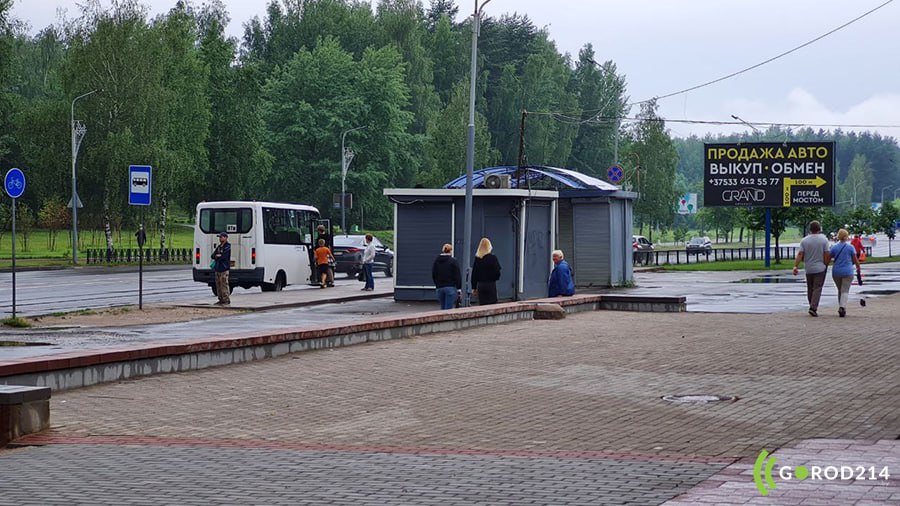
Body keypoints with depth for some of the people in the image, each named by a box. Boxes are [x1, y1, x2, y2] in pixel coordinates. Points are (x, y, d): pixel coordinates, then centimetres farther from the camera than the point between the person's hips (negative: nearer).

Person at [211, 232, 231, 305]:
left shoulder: (227, 247, -7)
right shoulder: (219, 247, 19)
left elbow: (224, 256, -18)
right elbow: (213, 256, 14)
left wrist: (217, 256, -1)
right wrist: (218, 256, -7)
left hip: (224, 269, -9)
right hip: (218, 268, 9)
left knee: (224, 284, -10)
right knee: (218, 285, 9)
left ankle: (227, 300, -8)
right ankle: (221, 299, 14)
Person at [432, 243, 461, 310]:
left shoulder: (436, 261, 8)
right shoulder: (453, 261, -6)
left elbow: (433, 275, 13)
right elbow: (457, 276, -6)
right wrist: (458, 288, 2)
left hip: (439, 288, 4)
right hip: (451, 287, -4)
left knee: (443, 308, 14)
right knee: (448, 309, -6)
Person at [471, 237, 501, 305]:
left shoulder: (477, 258, 3)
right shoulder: (492, 257, -9)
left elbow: (474, 274, 7)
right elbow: (497, 271, -10)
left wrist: (474, 288, 14)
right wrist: (495, 277, 13)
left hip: (480, 285, 4)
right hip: (491, 285, -4)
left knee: (482, 305, 8)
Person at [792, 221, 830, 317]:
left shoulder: (804, 240, -1)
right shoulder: (824, 240, -6)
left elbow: (800, 255, -7)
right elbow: (826, 255, -7)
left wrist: (795, 266, -7)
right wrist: (826, 265, 7)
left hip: (808, 268, 3)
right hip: (820, 268, -3)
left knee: (810, 288, 13)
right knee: (817, 288, -4)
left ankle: (812, 307, 20)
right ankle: (813, 307, -16)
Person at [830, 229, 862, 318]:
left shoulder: (834, 247, 1)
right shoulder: (850, 247, -2)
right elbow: (855, 260, 2)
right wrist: (858, 267, 17)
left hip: (836, 272, 2)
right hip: (847, 272, -2)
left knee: (840, 290, 16)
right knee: (845, 291, -5)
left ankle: (842, 308, 19)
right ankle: (842, 307, -25)